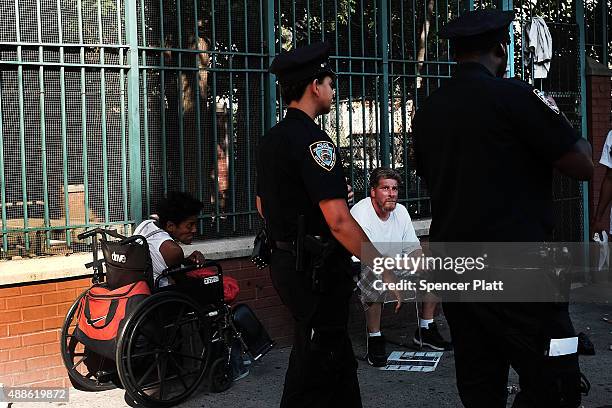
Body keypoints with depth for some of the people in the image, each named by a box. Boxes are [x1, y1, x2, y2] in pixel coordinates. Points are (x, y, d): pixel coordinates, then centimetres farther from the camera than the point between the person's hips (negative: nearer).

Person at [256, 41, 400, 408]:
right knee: (314, 374, 0)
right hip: (319, 270, -10)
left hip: (286, 264, 10)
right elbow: (339, 221, -24)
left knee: (340, 361, 19)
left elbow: (263, 206, 22)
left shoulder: (270, 140, 11)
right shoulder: (313, 140, -18)